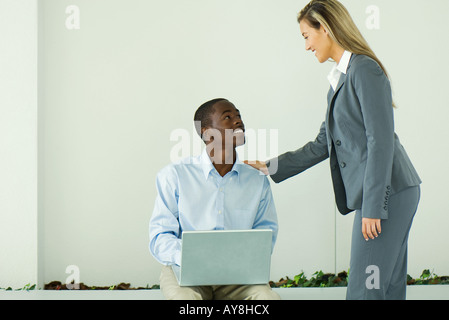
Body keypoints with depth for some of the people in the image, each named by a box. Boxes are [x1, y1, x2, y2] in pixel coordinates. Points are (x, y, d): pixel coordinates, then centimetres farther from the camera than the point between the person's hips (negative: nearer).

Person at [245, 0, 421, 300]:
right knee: (387, 288, 10)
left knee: (364, 289, -9)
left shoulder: (365, 70, -11)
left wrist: (373, 207, -19)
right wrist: (271, 167, 21)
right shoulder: (340, 78, 19)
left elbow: (381, 142, -17)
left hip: (387, 191, -9)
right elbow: (324, 144, 22)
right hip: (380, 195, 9)